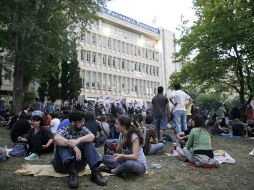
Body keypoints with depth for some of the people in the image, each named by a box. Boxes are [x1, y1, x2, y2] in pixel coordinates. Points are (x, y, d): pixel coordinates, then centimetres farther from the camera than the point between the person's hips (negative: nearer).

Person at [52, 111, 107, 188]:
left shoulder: (83, 129, 4)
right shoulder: (64, 130, -6)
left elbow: (92, 136, -20)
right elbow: (56, 138, -31)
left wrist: (79, 140, -38)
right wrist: (73, 146, -41)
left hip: (78, 162, 2)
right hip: (63, 163, -2)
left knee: (88, 143, -19)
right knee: (61, 143, -26)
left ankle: (95, 171, -31)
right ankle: (72, 172, -43)